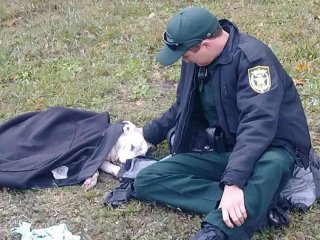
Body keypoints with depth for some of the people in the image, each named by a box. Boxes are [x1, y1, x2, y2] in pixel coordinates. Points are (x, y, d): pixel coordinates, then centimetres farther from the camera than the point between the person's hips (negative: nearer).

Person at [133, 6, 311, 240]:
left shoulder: (252, 57, -21)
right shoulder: (195, 59, 3)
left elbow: (258, 124, -34)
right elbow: (183, 107, 22)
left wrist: (233, 182, -43)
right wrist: (148, 134, 24)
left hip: (269, 150, -7)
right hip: (219, 150, 7)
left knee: (269, 167, -43)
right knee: (147, 180, -13)